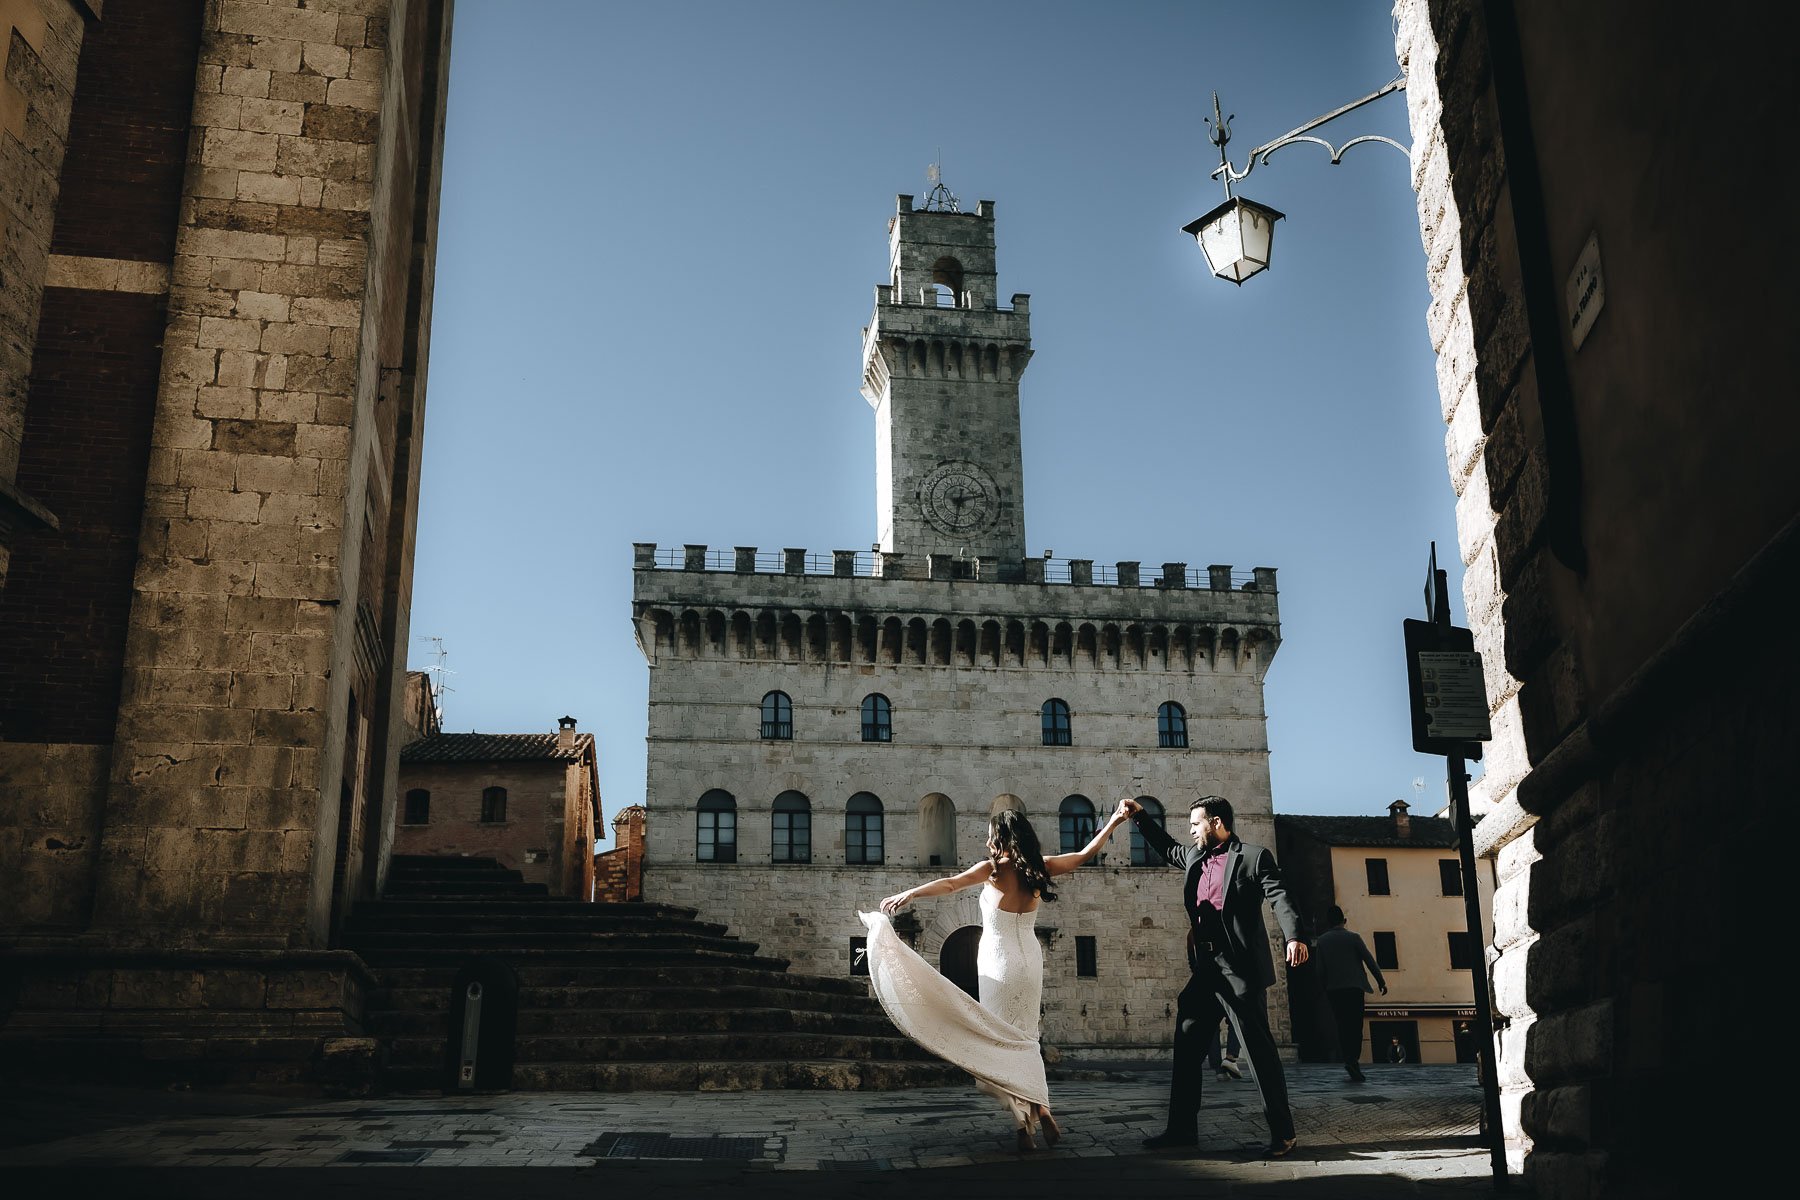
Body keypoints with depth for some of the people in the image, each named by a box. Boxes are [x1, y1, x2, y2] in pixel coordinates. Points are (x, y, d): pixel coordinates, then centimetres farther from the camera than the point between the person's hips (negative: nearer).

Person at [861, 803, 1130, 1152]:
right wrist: (1114, 822, 14)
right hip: (1030, 962, 5)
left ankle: (1024, 1126, -4)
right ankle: (1040, 1109, 2)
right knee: (1025, 1039, 16)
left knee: (1002, 1041, 2)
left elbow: (950, 883, -21)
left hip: (999, 963, -5)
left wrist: (908, 894, -22)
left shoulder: (992, 869, -13)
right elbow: (1086, 854, 8)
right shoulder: (1039, 868, 1)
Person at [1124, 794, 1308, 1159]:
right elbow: (1166, 848, 35)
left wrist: (1293, 937, -33)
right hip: (1204, 970, 8)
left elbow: (1279, 897, -17)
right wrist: (1140, 817, 26)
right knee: (1186, 1047, 10)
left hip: (1240, 970, -8)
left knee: (1260, 1050, -3)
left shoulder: (1253, 857, -5)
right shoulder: (1195, 858, 16)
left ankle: (1282, 1132, 6)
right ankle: (1182, 1129, 19)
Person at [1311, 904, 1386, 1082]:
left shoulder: (1321, 941, 5)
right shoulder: (1353, 938, 0)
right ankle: (1353, 1059, -17)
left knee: (1343, 1027, 8)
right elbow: (1369, 960, -2)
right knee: (1355, 1026, 0)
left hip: (1334, 990, 2)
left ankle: (1350, 1060, 0)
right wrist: (1381, 981, 6)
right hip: (1354, 987, -2)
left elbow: (1320, 969, 2)